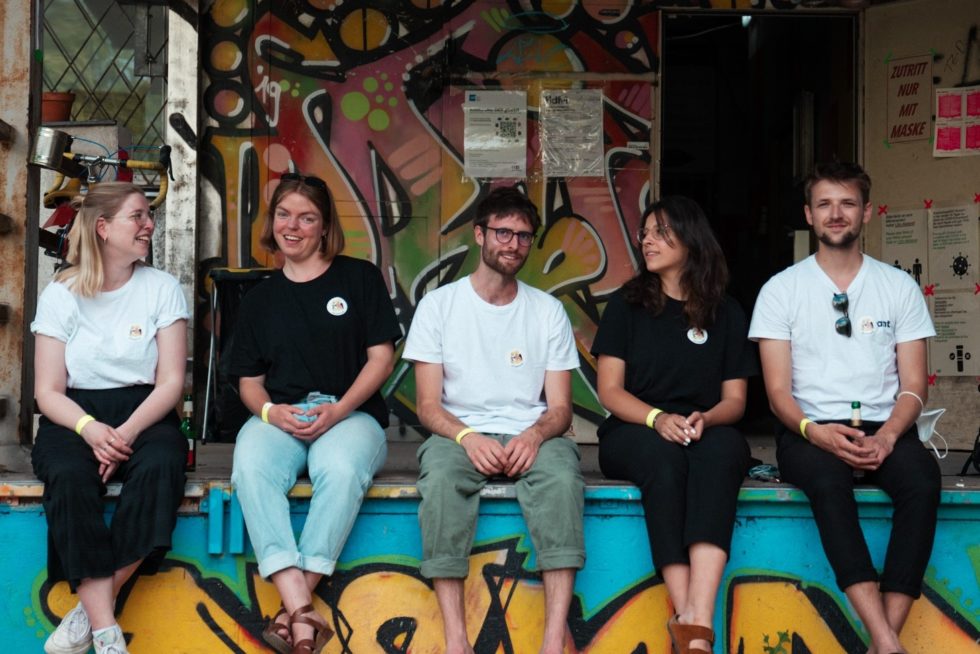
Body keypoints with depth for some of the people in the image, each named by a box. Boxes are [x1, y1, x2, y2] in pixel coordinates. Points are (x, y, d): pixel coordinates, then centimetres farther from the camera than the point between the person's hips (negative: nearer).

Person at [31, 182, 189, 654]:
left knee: (160, 466, -34)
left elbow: (171, 381, -2)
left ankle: (91, 609, -25)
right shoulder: (61, 294, 3)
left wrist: (127, 432, -19)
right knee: (69, 476, -34)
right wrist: (89, 429, -22)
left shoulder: (162, 288, 4)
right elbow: (47, 391, 0)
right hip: (74, 417, 0)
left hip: (144, 413, 0)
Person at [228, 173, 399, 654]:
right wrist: (269, 411, -8)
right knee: (250, 467, -34)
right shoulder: (260, 299, 19)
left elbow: (381, 356, 3)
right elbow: (248, 379, 16)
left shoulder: (360, 277, 10)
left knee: (340, 469, -38)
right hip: (279, 416, 2)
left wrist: (339, 410, -12)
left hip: (350, 411, -2)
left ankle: (291, 610, -33)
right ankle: (303, 615, -41)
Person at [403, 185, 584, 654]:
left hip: (531, 436, 1)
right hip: (459, 433, -1)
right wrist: (467, 437, -20)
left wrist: (535, 435, -17)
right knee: (441, 476, -35)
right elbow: (428, 405, 1)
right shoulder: (439, 305, 6)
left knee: (562, 475, -33)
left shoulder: (549, 311, 10)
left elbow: (560, 408, 6)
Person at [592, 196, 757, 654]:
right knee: (663, 454, -37)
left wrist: (705, 419, -16)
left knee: (725, 447, -35)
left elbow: (734, 399, 8)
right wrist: (658, 419, -19)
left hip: (706, 433, 1)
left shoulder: (726, 313, 11)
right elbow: (609, 389, 1)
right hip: (635, 433, -1)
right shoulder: (626, 305, 9)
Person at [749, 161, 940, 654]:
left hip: (883, 428, 2)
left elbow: (913, 386, 6)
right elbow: (778, 390, 0)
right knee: (827, 478, -37)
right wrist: (816, 431, -21)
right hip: (810, 431, -1)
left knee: (922, 479, -33)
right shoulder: (781, 290, 6)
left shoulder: (899, 287, 10)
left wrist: (888, 436, -15)